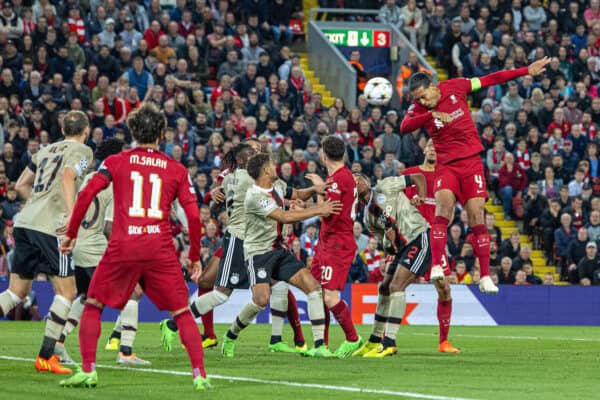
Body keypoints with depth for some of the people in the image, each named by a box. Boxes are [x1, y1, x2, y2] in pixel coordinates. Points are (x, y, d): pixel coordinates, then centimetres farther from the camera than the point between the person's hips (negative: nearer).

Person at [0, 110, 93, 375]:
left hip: (24, 223, 7)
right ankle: (46, 357, -2)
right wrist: (71, 214, -28)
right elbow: (68, 176, -18)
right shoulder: (82, 151, 2)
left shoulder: (46, 150, 22)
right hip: (50, 227, -7)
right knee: (66, 292, 2)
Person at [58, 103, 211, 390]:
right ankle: (199, 375, -1)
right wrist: (194, 257, 13)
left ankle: (87, 372, 7)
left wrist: (71, 234, 5)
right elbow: (193, 215, 4)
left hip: (122, 247, -1)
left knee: (93, 306, 15)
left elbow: (87, 194, -2)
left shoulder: (115, 162, 10)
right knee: (182, 313, 9)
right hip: (160, 247, 1)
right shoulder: (177, 170, 12)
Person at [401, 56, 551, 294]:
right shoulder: (419, 108, -5)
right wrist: (432, 115, -35)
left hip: (471, 162, 1)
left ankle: (485, 276, -2)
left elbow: (491, 80, 3)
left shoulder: (455, 87, -4)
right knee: (444, 204, -26)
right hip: (446, 165, -1)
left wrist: (526, 71, 6)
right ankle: (437, 266, -31)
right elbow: (404, 127, -24)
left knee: (476, 216, -5)